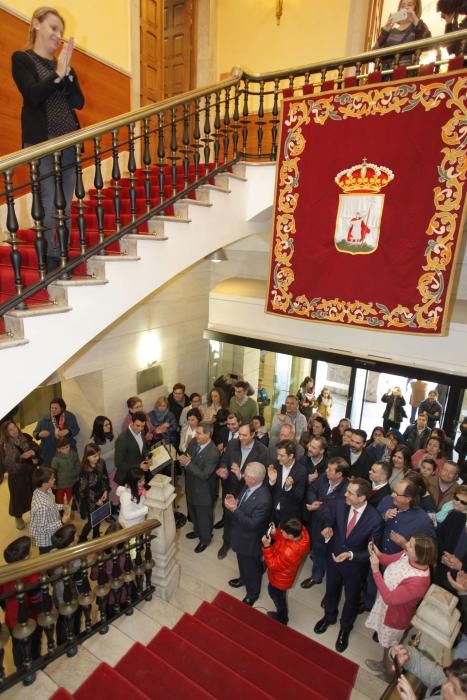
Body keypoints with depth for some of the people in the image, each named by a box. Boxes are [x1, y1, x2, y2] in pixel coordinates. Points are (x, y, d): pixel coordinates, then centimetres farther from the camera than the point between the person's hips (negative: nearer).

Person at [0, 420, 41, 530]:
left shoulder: (26, 437, -9)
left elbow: (37, 448, 0)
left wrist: (36, 457, -16)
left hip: (31, 472, 3)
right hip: (16, 475, -3)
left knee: (33, 493, 17)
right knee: (18, 496, 12)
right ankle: (18, 517, 39)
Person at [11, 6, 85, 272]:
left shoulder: (64, 64, 18)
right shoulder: (22, 59, 4)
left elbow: (79, 103, 6)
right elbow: (33, 96, -10)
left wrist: (67, 70, -4)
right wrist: (58, 73, -9)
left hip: (69, 142, 5)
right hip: (42, 143, -5)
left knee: (65, 207, 5)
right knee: (47, 207, -10)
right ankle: (50, 263, -3)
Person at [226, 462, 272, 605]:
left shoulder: (263, 500, -39)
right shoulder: (249, 486, -14)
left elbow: (253, 524, -31)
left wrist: (234, 510, -34)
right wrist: (234, 502, -18)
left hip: (250, 540, -7)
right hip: (241, 535, 7)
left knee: (252, 567, 21)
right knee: (242, 561, 33)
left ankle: (252, 594, 46)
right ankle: (243, 579, 61)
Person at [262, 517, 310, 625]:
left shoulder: (289, 553, -48)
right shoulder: (301, 530, -27)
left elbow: (273, 565, -29)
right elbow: (282, 537, -6)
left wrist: (267, 546, -35)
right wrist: (275, 533, -24)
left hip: (280, 579, -7)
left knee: (277, 596, 26)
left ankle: (281, 619, 55)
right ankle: (281, 614, 64)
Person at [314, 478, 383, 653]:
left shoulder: (375, 519, -32)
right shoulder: (338, 504, -24)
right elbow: (329, 520, -4)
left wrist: (350, 555, -32)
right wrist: (327, 529, -27)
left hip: (355, 565, -2)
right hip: (333, 557, 3)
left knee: (351, 598, 26)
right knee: (331, 591, 29)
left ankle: (345, 628, 55)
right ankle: (329, 616, 60)